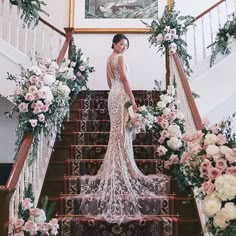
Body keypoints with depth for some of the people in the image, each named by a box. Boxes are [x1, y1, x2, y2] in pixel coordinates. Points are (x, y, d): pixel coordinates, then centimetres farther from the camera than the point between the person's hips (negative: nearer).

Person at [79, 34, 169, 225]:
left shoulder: (109, 59, 20)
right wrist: (133, 99, -15)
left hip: (113, 95, 9)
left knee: (116, 131, 11)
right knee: (122, 131, -8)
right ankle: (123, 169, -5)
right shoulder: (120, 58, -7)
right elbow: (124, 79, -15)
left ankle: (115, 168, 15)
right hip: (121, 95, -9)